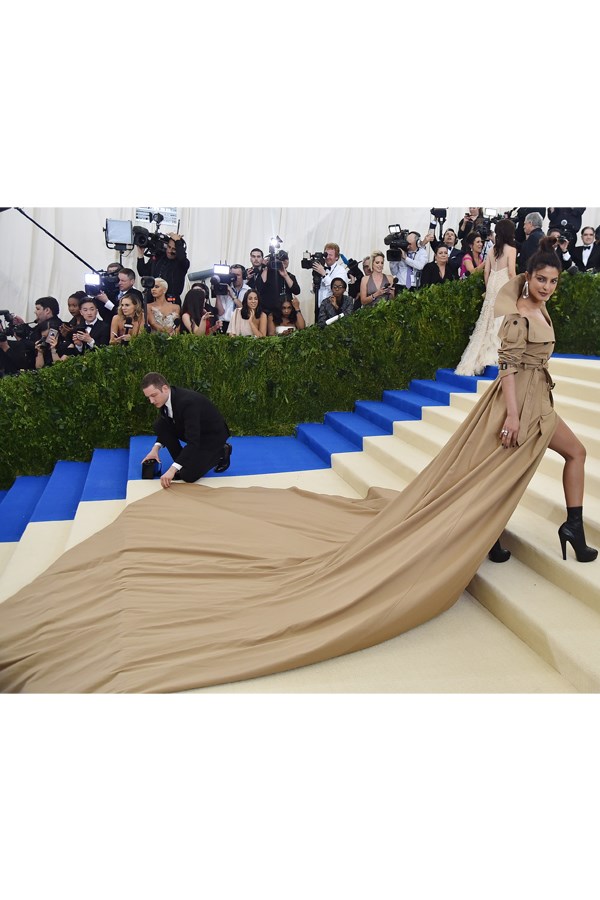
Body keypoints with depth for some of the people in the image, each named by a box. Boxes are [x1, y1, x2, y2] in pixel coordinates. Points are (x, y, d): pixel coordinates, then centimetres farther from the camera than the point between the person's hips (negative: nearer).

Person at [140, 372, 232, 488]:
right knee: (159, 426, -11)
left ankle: (221, 452, 6)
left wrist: (172, 469, -43)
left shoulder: (187, 402, -36)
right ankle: (182, 463, 2)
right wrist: (156, 448, -10)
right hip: (192, 431, 8)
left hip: (213, 435, -7)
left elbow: (193, 442, -39)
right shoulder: (167, 398, -11)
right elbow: (165, 426, 7)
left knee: (188, 475, -17)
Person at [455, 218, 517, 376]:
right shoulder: (511, 249, -6)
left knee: (490, 319, 11)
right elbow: (511, 272, -13)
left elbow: (486, 271, 9)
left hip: (492, 286, 6)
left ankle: (483, 356, 12)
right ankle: (496, 354, -4)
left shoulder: (492, 250, 9)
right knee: (502, 321, -1)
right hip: (505, 287, -6)